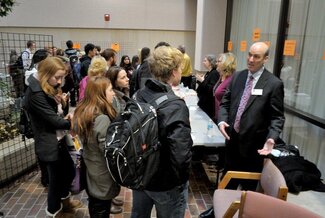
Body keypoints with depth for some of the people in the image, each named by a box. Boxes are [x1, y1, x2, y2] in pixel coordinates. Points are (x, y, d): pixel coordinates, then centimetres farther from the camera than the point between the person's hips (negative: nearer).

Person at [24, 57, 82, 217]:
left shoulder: (48, 89, 7)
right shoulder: (35, 93, -24)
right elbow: (52, 119, -23)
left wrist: (66, 118, -9)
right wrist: (72, 122, -8)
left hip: (56, 139, 9)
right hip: (48, 143, -9)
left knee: (69, 171, 21)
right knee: (56, 177, 10)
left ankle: (64, 199, 47)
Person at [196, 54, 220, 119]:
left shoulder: (215, 73, -14)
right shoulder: (208, 73, 13)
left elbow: (212, 89, -23)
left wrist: (202, 81, -24)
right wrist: (199, 80, 6)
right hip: (203, 102, 9)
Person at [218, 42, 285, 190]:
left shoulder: (274, 84, -10)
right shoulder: (237, 77, 3)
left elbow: (277, 116, -8)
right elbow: (225, 103, 7)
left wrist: (271, 138, -24)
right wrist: (222, 120, -11)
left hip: (253, 143, -4)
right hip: (232, 139, 4)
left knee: (248, 185, 15)